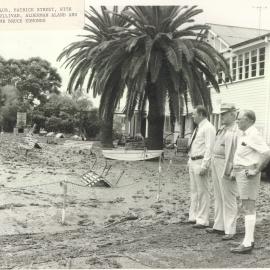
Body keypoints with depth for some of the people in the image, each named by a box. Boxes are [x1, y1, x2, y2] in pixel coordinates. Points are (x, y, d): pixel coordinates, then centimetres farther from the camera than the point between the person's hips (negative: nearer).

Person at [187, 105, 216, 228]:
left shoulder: (208, 128, -12)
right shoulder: (198, 128, 17)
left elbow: (209, 148, -19)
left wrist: (203, 166, -23)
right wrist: (190, 161, 17)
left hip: (201, 162, -10)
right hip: (192, 162, 10)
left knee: (202, 191, -3)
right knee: (194, 190, 14)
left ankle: (202, 220, 3)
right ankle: (193, 217, 24)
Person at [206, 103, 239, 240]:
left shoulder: (236, 131, -15)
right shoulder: (222, 129, 15)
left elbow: (235, 153, -21)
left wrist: (230, 171, -25)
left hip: (226, 167, -9)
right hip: (215, 164, 10)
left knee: (228, 199, -2)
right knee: (218, 198, 16)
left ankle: (230, 230, 6)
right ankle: (219, 226, 27)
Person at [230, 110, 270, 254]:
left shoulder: (253, 135, -15)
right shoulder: (244, 135, 14)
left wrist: (256, 171, -21)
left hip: (248, 174, -10)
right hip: (241, 173, 10)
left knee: (248, 207, -8)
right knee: (248, 206, 12)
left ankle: (247, 243, -5)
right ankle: (250, 239, 19)